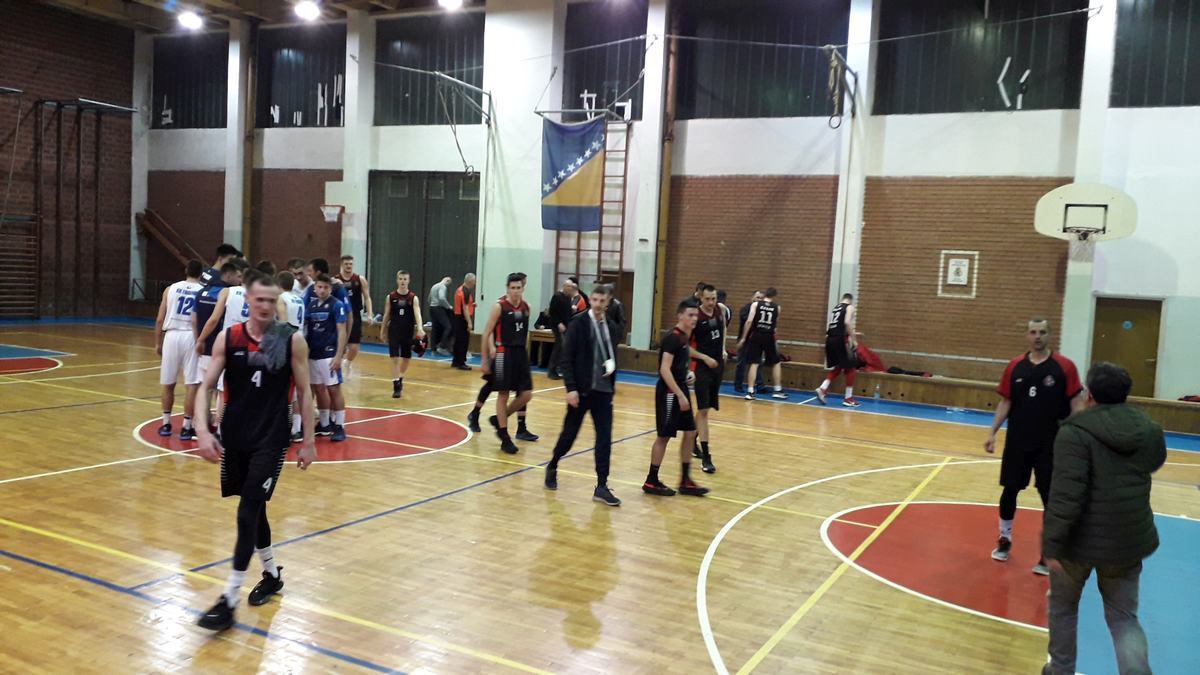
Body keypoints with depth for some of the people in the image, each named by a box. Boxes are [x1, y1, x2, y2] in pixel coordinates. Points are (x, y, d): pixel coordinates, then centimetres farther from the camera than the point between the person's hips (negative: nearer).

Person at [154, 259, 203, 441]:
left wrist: (157, 343, 13)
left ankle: (166, 424, 24)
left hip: (172, 336, 2)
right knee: (191, 385, 1)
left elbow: (160, 320, 5)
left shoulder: (171, 289, 7)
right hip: (191, 337, -2)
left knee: (168, 384, 15)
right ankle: (186, 428, 1)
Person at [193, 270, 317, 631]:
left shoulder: (292, 340, -7)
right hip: (234, 436, 3)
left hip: (271, 439, -3)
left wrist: (308, 441, 0)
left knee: (248, 511, -8)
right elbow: (205, 387, -1)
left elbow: (304, 392, -1)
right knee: (253, 507, 15)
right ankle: (272, 573, 36)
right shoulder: (228, 338, -2)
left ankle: (229, 600, -2)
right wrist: (202, 430, -15)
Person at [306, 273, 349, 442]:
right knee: (318, 389, 12)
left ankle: (339, 427, 3)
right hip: (313, 354, 6)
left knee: (334, 390, -3)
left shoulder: (337, 305, -7)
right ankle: (324, 424, 23)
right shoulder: (310, 305, 10)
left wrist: (339, 355, -16)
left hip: (329, 354, -6)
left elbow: (342, 331, -10)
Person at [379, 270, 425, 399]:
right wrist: (382, 331, 10)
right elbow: (386, 315, 7)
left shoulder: (413, 298, -5)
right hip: (394, 331, -1)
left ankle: (400, 379, 37)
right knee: (395, 358, -6)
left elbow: (417, 313, -19)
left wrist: (420, 328, -35)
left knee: (406, 358, 12)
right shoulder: (391, 296, -1)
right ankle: (396, 386, -3)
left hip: (408, 332, 1)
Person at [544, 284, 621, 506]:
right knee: (569, 434, 8)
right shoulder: (578, 323, -7)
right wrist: (571, 388, -17)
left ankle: (601, 487, 4)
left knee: (605, 438, -1)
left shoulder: (611, 327, 8)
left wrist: (611, 364, 1)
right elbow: (567, 359, -10)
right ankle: (552, 467, 34)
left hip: (603, 391, 4)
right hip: (581, 390, -4)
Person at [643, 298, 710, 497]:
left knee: (690, 433, 10)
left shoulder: (684, 337, 10)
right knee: (664, 436, -1)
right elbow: (664, 369, -24)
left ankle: (685, 481, 19)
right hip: (669, 392, -9)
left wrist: (688, 373, 7)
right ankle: (651, 482, 11)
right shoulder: (673, 338, -17)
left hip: (680, 390, 9)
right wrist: (680, 395, -24)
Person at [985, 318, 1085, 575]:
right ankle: (1004, 540, 31)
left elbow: (1076, 404, -6)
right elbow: (1005, 403, 7)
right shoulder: (1015, 367, 2)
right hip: (1017, 442, 3)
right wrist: (992, 433, 0)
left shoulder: (1064, 366, -6)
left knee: (1050, 498, 2)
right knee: (1010, 490, 11)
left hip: (1051, 444, -2)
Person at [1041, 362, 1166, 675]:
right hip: (1130, 540, 4)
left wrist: (1052, 543, -22)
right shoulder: (1150, 430, 1)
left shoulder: (1075, 432, -18)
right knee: (1124, 617, 17)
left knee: (1063, 607, 19)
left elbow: (1065, 494, -25)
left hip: (1082, 539, -4)